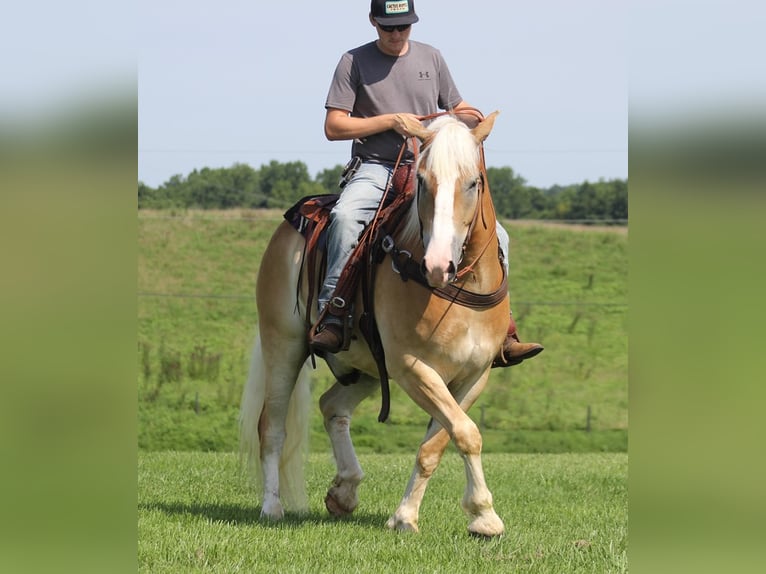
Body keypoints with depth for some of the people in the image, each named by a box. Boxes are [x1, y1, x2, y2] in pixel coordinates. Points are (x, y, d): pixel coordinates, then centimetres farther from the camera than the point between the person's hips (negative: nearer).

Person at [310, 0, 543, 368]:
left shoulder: (431, 58, 14)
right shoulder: (355, 61, 4)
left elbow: (458, 110, 23)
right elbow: (333, 127, -2)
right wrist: (391, 121, -11)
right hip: (374, 169, -4)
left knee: (494, 234, -13)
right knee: (346, 217, -37)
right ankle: (331, 319, -33)